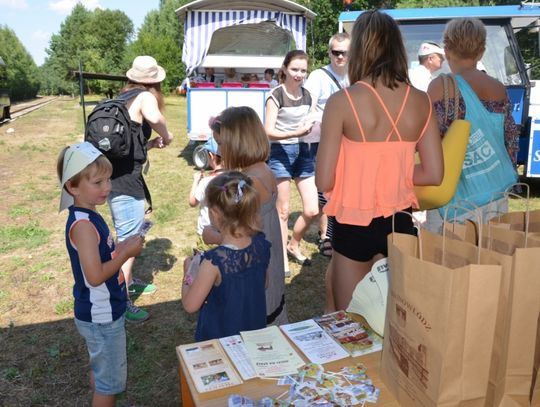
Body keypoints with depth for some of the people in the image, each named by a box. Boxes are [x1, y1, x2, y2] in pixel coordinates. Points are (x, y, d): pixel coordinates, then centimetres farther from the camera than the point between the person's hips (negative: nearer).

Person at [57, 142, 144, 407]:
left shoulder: (88, 217, 3)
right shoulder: (83, 224, -27)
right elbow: (95, 275, -30)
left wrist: (122, 247, -1)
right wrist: (127, 253, -20)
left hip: (101, 312, 9)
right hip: (101, 317, -9)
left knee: (100, 370, 27)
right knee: (111, 378, 8)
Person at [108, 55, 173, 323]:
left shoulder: (123, 97, 17)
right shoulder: (145, 96, -8)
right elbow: (154, 118, -32)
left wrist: (150, 143, 16)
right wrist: (166, 136, -13)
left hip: (114, 176, 9)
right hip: (126, 179, -9)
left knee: (125, 235, 23)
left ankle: (127, 282, 39)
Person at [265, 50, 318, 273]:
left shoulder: (307, 95, 9)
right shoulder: (276, 95, -9)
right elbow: (269, 131, -15)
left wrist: (311, 127, 2)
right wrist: (295, 133, -27)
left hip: (303, 151, 6)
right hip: (281, 152, -6)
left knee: (312, 210, 3)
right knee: (283, 211, 4)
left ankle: (293, 246, 29)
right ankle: (282, 257, 21)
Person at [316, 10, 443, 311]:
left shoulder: (342, 101, -15)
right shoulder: (421, 101, -3)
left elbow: (324, 181, -15)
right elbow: (434, 174, 0)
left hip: (354, 226, -3)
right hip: (400, 223, 4)